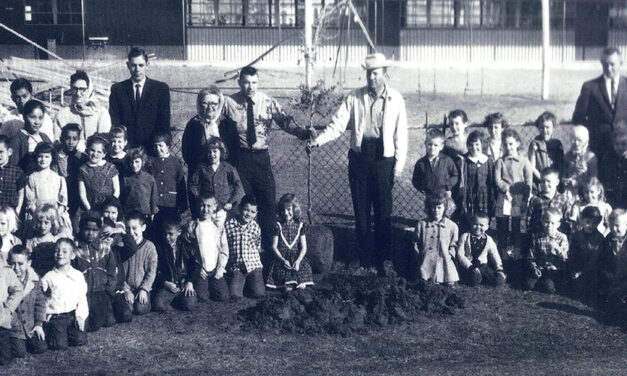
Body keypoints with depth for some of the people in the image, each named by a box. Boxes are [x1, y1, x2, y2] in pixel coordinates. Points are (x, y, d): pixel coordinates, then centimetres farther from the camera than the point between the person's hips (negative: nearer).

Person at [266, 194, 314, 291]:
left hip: (297, 258, 2)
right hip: (281, 258, -2)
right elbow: (274, 246, 0)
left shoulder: (300, 226, 5)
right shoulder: (278, 226, 1)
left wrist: (298, 261, -14)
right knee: (288, 288, -22)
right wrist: (283, 260, -15)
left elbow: (304, 247, 2)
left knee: (302, 286, -17)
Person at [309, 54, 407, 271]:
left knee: (383, 210, 1)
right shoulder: (355, 97, 4)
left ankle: (382, 259, 12)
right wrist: (319, 140, -15)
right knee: (361, 209, 6)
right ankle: (365, 258, 16)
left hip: (384, 159, -1)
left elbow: (401, 134, 4)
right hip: (359, 157, 1)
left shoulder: (395, 100, 3)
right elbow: (338, 125, 0)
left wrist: (399, 164, -1)